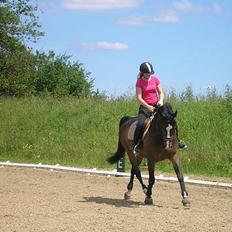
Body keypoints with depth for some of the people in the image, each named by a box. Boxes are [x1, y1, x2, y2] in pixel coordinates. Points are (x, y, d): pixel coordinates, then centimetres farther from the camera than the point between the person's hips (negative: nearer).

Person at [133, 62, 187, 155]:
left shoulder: (155, 79, 7)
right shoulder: (139, 82, -5)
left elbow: (161, 92, 10)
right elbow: (139, 97, -11)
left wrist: (161, 100, -13)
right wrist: (148, 107, -21)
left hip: (156, 105, 4)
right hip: (145, 106, -4)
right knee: (140, 124, -27)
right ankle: (136, 145, -13)